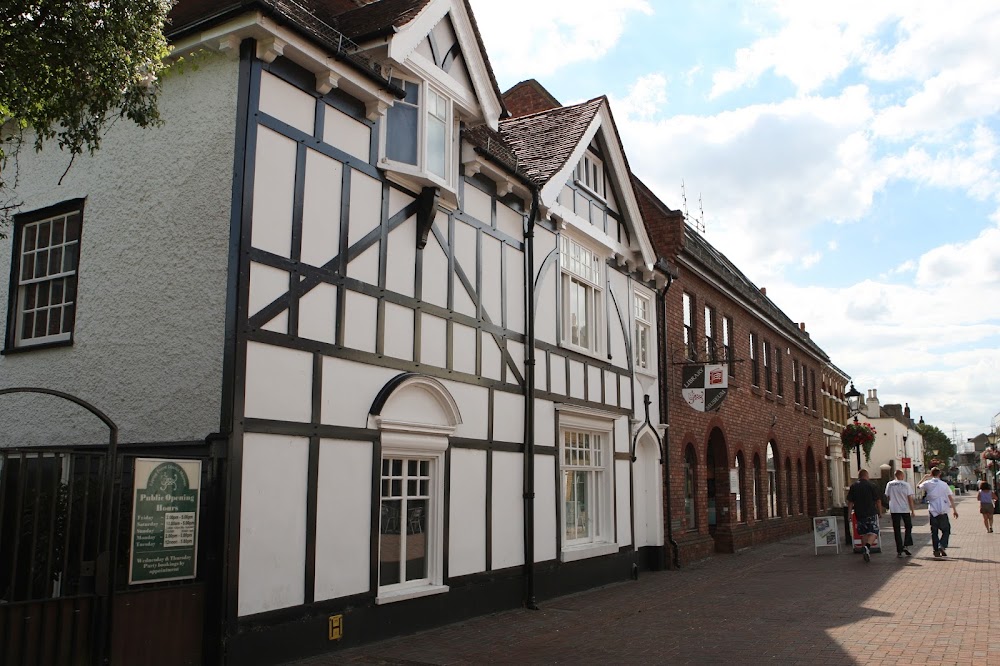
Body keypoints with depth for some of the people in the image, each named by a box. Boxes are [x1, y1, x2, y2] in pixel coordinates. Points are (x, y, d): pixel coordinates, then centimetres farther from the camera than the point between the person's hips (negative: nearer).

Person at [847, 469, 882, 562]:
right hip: (871, 513, -3)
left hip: (859, 514, 3)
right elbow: (878, 500, -4)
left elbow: (850, 501, 3)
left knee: (863, 533, 13)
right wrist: (880, 512, 7)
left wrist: (849, 513, 8)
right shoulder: (871, 485, -4)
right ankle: (867, 546, -23)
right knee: (874, 532, 1)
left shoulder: (853, 486, 4)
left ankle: (865, 552, 15)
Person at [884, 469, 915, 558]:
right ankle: (905, 546, 5)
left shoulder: (889, 484, 2)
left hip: (894, 510, 2)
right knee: (908, 527, 17)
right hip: (905, 509, -1)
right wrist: (912, 510, 0)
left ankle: (899, 550, 3)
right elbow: (910, 498, -5)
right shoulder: (906, 485, -4)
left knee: (897, 530, 4)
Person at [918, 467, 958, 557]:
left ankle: (936, 551, 7)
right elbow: (951, 497, 0)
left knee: (934, 532, 9)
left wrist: (924, 477, 28)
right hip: (943, 511, -1)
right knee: (946, 530, 10)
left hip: (933, 511, 1)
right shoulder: (944, 484, 0)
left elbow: (918, 486, 18)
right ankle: (942, 546, -10)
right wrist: (954, 510, 4)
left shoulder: (928, 483, -1)